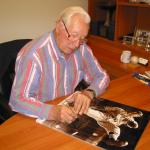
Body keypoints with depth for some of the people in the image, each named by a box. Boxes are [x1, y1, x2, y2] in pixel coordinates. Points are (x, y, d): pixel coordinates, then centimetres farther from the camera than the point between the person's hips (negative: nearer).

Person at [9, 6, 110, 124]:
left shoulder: (82, 48, -4)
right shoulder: (33, 54, -22)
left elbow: (102, 76, 4)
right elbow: (17, 100, -25)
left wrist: (89, 93, -16)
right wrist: (52, 112, -40)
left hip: (72, 118, 4)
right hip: (41, 119, -3)